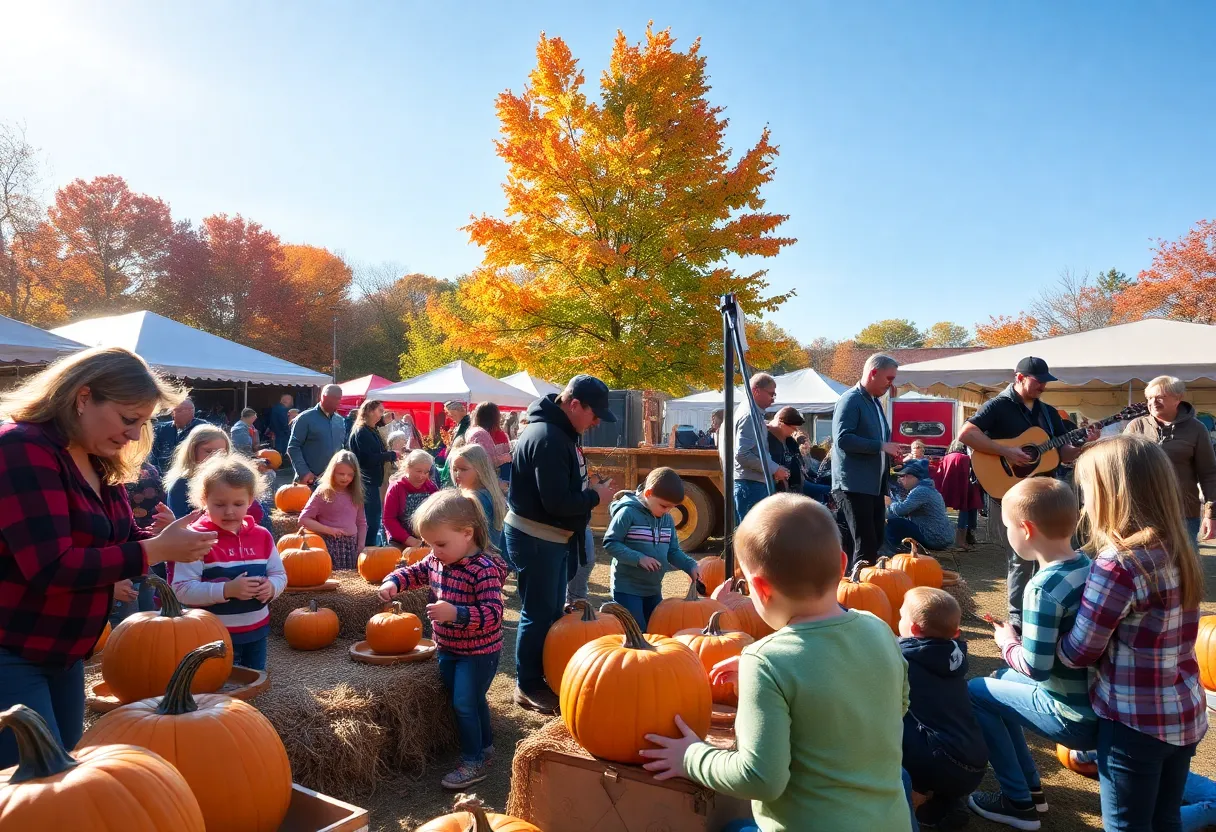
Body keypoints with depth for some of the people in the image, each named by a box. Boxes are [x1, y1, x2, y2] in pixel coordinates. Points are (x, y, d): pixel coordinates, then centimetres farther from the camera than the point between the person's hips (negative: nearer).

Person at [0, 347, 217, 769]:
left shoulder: (99, 462, 6)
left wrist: (160, 535, -10)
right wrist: (157, 549, -28)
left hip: (63, 653, 9)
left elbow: (117, 544, 11)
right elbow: (51, 569, -28)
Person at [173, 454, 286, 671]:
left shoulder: (262, 536, 2)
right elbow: (182, 589, -19)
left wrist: (271, 587, -14)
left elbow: (279, 575, 9)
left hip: (256, 632, 5)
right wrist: (227, 590, -29)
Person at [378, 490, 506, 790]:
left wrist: (455, 613, -46)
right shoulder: (436, 561, -4)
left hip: (478, 652, -8)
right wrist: (394, 582, -7)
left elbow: (492, 614, -33)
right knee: (472, 700, 21)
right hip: (448, 648, 8)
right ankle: (485, 746, 39)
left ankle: (474, 762, 14)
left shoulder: (485, 570, -28)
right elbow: (415, 572, 14)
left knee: (464, 704, -2)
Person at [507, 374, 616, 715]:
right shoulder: (547, 438, -24)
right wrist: (596, 496, -13)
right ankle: (527, 686, 15)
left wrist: (589, 490, -1)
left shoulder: (559, 431, 8)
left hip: (552, 536, 10)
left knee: (552, 610, 18)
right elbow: (557, 501, -27)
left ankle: (545, 676, 30)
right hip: (535, 538, -10)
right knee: (539, 613, 1)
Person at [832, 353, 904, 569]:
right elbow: (842, 439, -23)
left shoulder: (875, 402, 18)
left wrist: (890, 452, 10)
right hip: (854, 486, -9)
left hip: (874, 485, 10)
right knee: (865, 546, -10)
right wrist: (881, 446, -22)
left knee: (875, 542, 12)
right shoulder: (851, 400, -12)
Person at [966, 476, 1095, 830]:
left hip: (1074, 717, -8)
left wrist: (1007, 643, -6)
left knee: (973, 693, 5)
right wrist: (1021, 635, 8)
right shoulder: (1088, 565, 0)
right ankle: (1030, 785, 29)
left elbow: (1035, 667, -25)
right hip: (1099, 701, 8)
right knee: (1000, 681, 23)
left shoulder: (1044, 587, -26)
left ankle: (1019, 803, 13)